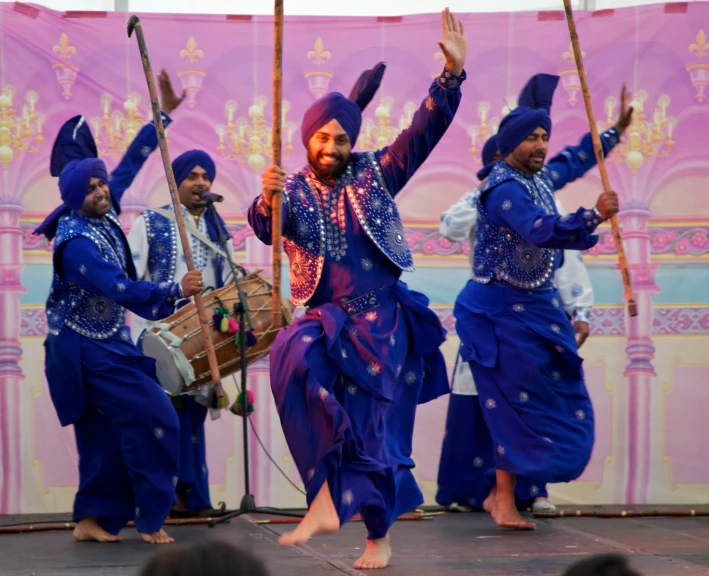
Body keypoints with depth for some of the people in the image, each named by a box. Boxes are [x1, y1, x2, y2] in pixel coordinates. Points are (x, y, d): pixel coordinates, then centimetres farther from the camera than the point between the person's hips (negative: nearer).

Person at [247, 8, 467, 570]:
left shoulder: (374, 175, 3)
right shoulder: (291, 189, 2)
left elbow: (424, 131, -5)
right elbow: (267, 231, -18)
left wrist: (451, 74, -17)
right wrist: (267, 201, -40)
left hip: (381, 320, 1)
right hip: (327, 319, -1)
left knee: (376, 427, 2)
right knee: (292, 357, -32)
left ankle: (379, 537, 22)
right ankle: (326, 497, -29)